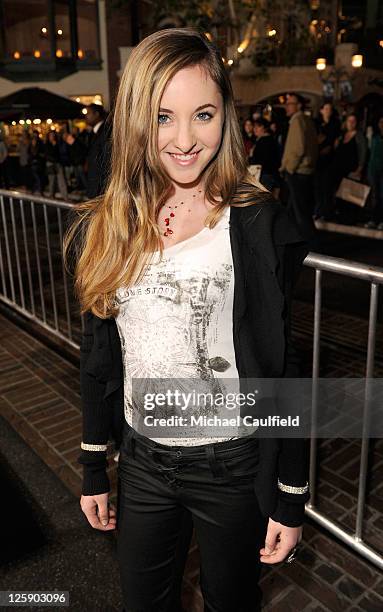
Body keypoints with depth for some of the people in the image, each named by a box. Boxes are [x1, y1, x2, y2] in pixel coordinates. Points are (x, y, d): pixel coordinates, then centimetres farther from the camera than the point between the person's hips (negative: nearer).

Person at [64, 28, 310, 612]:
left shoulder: (258, 224, -15)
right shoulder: (103, 229, -4)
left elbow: (281, 368, -10)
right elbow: (98, 357, 4)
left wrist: (292, 497, -6)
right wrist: (94, 470, 9)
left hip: (234, 464, -3)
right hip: (142, 460, 4)